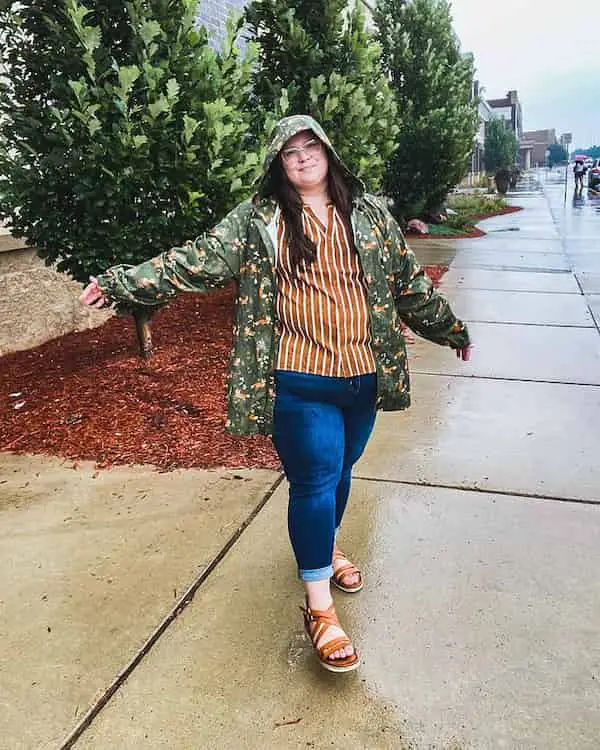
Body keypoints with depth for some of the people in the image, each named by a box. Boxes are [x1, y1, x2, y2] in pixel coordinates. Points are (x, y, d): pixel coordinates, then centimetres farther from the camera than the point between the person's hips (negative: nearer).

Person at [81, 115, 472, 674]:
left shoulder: (369, 212, 8)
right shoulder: (258, 219, 0)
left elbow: (408, 282, 14)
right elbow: (198, 260, -6)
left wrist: (452, 330, 20)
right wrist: (122, 282, -12)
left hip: (364, 375, 4)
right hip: (300, 381, -4)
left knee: (340, 471, 18)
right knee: (314, 481, -3)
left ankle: (327, 546, 46)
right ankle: (318, 606, 12)